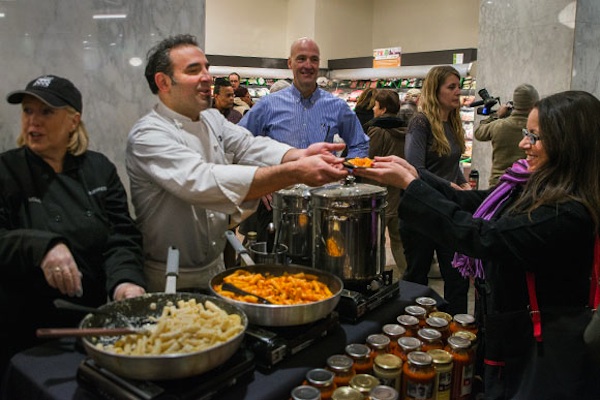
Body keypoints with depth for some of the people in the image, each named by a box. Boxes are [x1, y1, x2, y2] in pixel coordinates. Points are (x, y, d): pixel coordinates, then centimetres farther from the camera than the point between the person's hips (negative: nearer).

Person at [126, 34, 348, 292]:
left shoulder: (212, 119, 5)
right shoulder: (148, 135, -21)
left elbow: (249, 146, -10)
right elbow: (202, 182, -36)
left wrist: (300, 156, -32)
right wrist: (294, 173, -42)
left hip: (216, 266, 7)